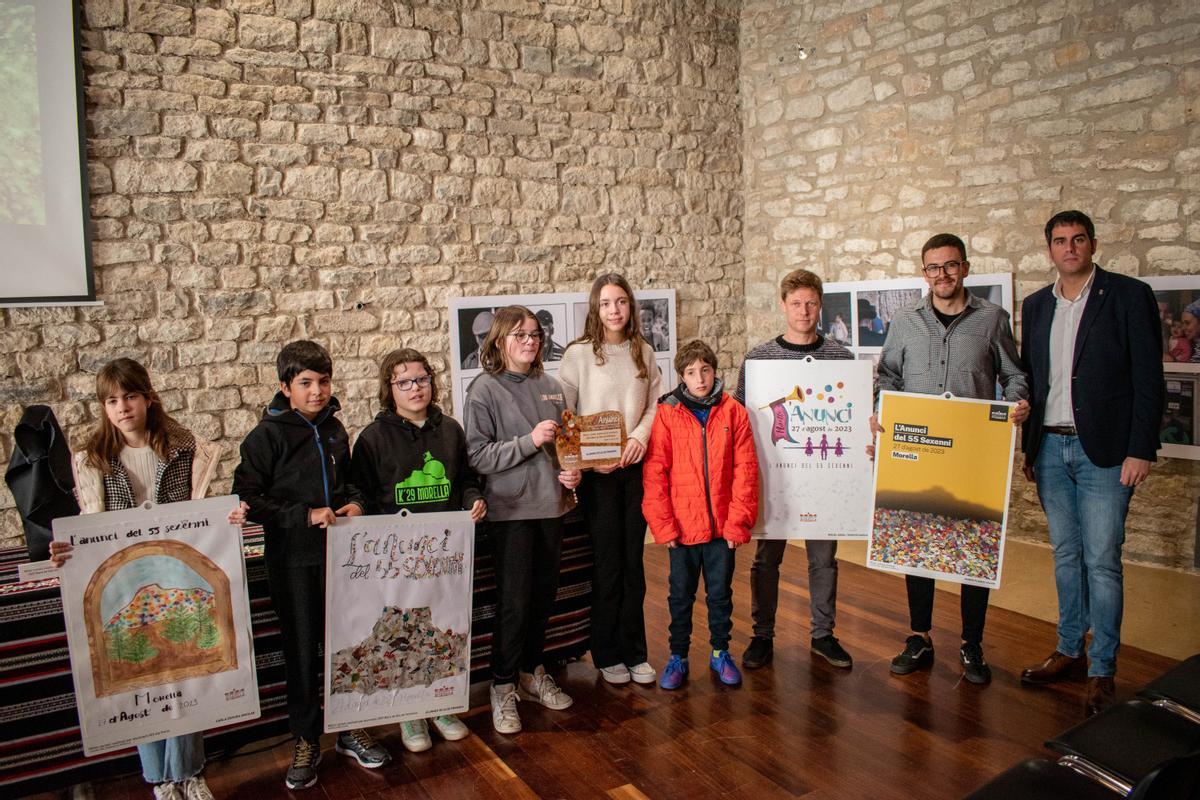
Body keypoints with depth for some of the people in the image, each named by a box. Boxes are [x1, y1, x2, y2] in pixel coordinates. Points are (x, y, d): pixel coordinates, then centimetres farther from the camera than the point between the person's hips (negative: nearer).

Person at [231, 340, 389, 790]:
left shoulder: (333, 428, 6)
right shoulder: (267, 436, -10)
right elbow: (247, 498, -12)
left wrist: (355, 501, -2)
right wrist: (304, 515, -19)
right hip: (292, 559, -4)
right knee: (301, 650, 8)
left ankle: (349, 729, 29)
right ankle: (306, 741, 25)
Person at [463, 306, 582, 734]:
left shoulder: (550, 386, 7)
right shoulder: (485, 389, -8)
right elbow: (477, 456, -13)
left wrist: (571, 473, -1)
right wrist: (529, 441, -20)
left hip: (550, 506, 5)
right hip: (510, 509, -5)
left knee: (543, 595, 14)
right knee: (514, 600, -1)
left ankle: (533, 672, 32)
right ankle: (503, 687, 17)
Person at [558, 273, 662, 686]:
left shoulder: (643, 352, 7)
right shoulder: (578, 353, -4)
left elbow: (655, 405, 8)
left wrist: (639, 437, -10)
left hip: (636, 466, 3)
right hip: (597, 471, -3)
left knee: (633, 562, 9)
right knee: (608, 564, 4)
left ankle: (635, 652, 23)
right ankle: (608, 654, 21)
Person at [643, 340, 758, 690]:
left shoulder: (733, 412, -2)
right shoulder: (667, 414, -5)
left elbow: (745, 470, -3)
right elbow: (655, 473, -7)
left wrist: (738, 521, -8)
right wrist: (663, 525, -10)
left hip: (722, 526, 1)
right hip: (682, 526, -1)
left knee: (720, 593, 16)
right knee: (680, 596, 13)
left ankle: (720, 653, 35)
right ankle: (678, 657, 30)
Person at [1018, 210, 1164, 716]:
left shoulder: (1128, 295, -3)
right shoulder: (1036, 305, 11)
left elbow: (1148, 378, -6)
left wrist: (1141, 450, -11)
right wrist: (1027, 446, 11)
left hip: (1103, 450, -5)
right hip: (1050, 448, 5)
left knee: (1101, 562, -2)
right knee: (1066, 555, 13)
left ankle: (1102, 671, 10)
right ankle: (1069, 651, 26)